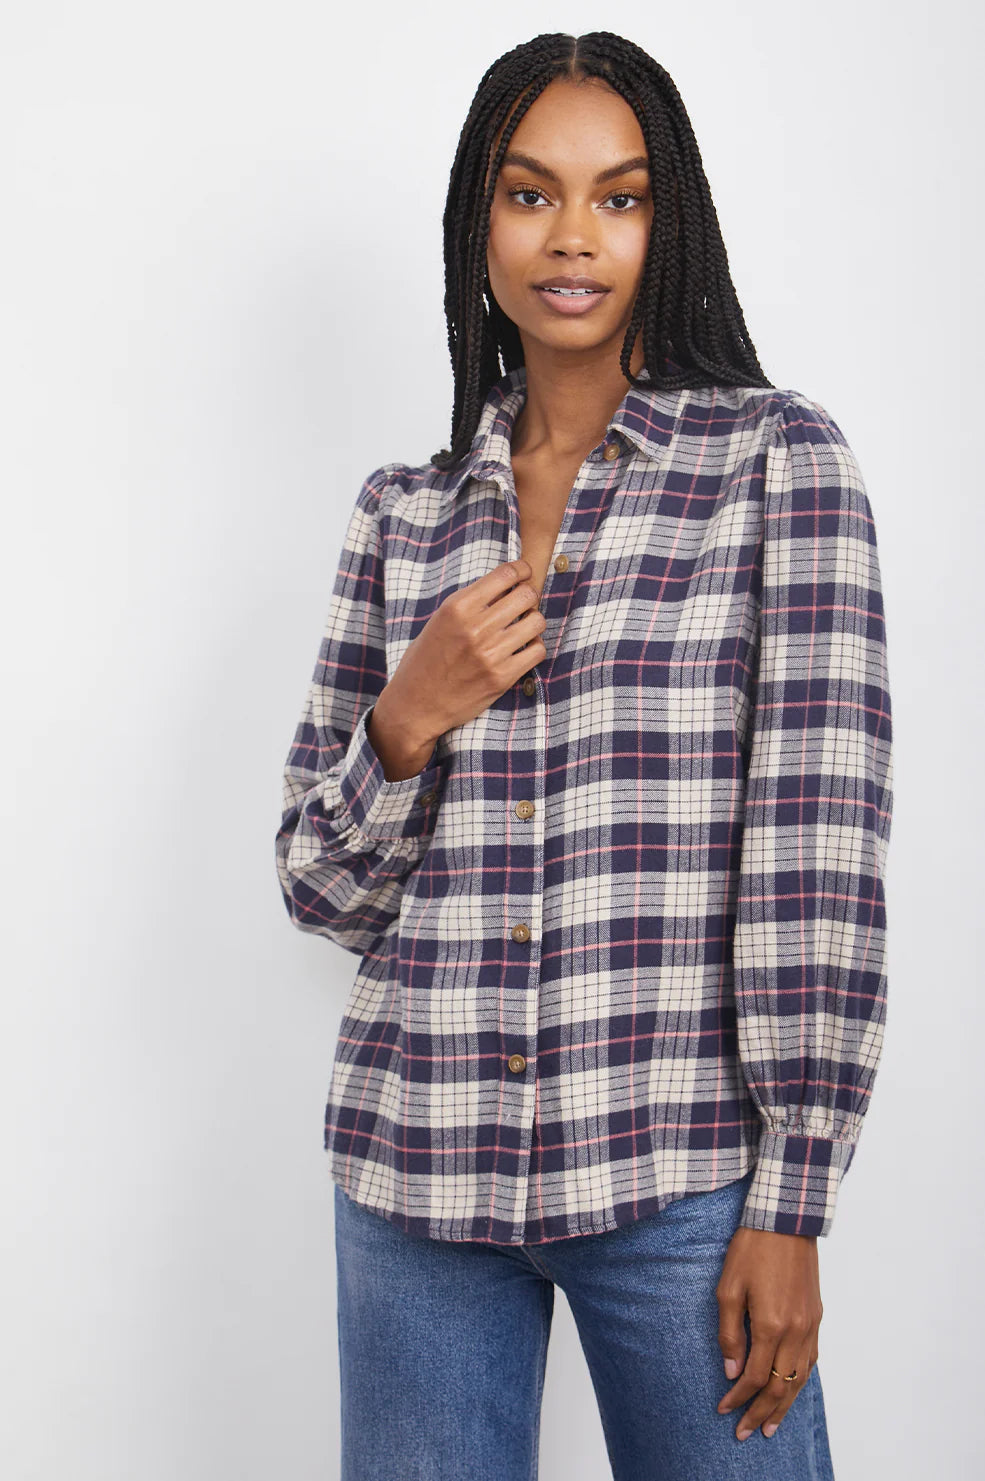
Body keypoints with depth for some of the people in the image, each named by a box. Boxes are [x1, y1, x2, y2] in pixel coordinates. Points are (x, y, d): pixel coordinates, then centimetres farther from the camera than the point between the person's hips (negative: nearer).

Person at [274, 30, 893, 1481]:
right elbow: (322, 887, 11)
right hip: (417, 1158, 3)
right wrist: (410, 723, -8)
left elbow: (821, 835, -7)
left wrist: (791, 1203, -12)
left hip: (676, 1167, -3)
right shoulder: (405, 510, 9)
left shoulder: (780, 458, 0)